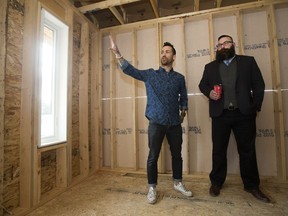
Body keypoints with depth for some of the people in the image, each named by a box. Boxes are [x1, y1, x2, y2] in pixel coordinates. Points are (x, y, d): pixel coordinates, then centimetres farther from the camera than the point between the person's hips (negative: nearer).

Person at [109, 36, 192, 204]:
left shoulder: (179, 78, 9)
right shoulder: (150, 74, 4)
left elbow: (184, 98, 16)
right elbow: (130, 70, -4)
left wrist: (183, 112, 4)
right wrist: (118, 54, -14)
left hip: (175, 123, 3)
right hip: (156, 123, -2)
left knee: (177, 154, 13)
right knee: (153, 156, 3)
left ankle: (178, 183, 35)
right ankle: (152, 188, 21)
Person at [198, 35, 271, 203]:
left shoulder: (248, 61, 9)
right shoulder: (210, 67, 13)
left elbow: (259, 85, 5)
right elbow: (202, 84, 13)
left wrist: (256, 107, -4)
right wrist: (209, 92, -9)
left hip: (244, 114, 0)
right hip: (220, 115, 1)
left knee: (248, 150, 10)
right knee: (218, 150, 8)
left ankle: (252, 185, 28)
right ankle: (216, 183, 23)